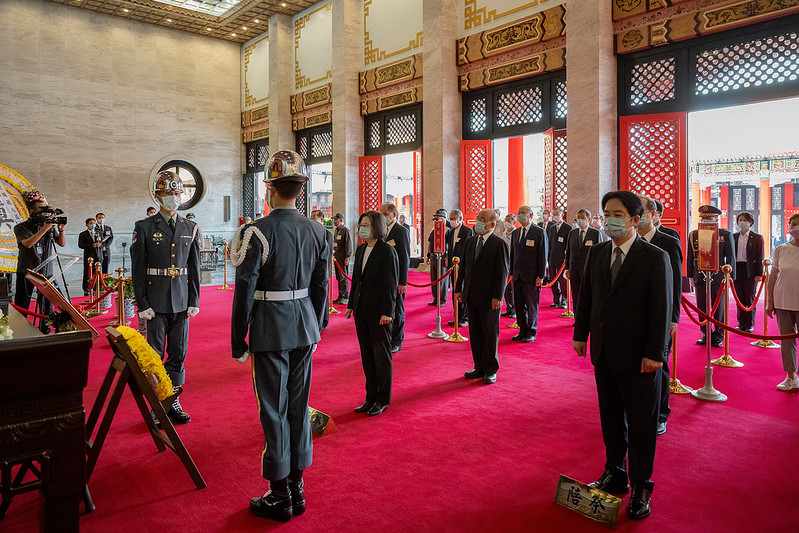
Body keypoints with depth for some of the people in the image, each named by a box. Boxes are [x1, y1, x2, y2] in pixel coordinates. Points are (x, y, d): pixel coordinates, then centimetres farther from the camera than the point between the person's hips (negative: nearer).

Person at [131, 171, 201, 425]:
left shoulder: (190, 228, 7)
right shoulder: (144, 227, -2)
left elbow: (194, 268, 8)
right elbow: (138, 269, -3)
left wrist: (194, 301, 3)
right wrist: (142, 304, -8)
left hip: (181, 302, 3)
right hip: (156, 302, -3)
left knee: (178, 354, 9)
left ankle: (173, 402, 21)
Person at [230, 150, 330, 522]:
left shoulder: (257, 232, -15)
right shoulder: (317, 231, 2)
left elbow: (245, 292, -14)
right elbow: (321, 287, 8)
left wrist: (238, 342, -4)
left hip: (270, 333, -5)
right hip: (305, 330, 6)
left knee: (274, 410, 6)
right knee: (299, 405, 15)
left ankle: (280, 495, 19)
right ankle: (297, 486, 28)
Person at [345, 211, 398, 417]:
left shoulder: (387, 251, -11)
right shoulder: (360, 250, 11)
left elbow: (391, 284, -14)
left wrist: (387, 312, -17)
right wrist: (351, 305, 13)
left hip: (379, 312, -7)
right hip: (361, 311, 7)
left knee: (381, 356, 5)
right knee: (367, 356, 13)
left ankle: (383, 400, 18)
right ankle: (371, 398, 25)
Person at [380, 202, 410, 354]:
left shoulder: (402, 231, -10)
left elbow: (405, 258, -13)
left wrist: (402, 282, -16)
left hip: (395, 279, -6)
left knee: (397, 310, 5)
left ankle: (397, 342, 16)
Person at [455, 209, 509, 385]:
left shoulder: (499, 244, -8)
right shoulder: (470, 241, 11)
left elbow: (503, 273, -11)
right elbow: (464, 266, 15)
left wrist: (497, 297, -15)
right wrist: (459, 289, 10)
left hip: (489, 298, -6)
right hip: (471, 297, 6)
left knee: (490, 334, 5)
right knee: (475, 334, 12)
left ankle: (491, 370, 18)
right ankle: (479, 367, 25)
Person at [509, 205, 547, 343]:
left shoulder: (539, 232, -4)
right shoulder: (515, 233, 13)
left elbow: (543, 255, -7)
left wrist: (540, 276, -11)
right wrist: (512, 273, 12)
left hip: (531, 276, -5)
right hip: (517, 275, 5)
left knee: (532, 305, 2)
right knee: (519, 304, 9)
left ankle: (532, 332, 15)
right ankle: (523, 330, 21)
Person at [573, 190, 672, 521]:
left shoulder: (655, 257, -10)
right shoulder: (596, 254, 6)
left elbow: (662, 308, -11)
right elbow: (586, 297, 12)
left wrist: (654, 353, -14)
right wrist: (581, 335, 9)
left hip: (638, 357, -5)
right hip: (604, 354, 5)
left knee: (641, 424, 8)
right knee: (611, 419, 17)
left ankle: (640, 488, 24)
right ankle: (615, 475, 33)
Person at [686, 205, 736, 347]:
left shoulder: (725, 235, 0)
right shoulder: (694, 235, 6)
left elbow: (730, 258, 1)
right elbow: (690, 257, 9)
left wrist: (730, 277, -3)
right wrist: (690, 276, 6)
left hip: (718, 277, -2)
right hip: (700, 277, 2)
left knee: (719, 308, 6)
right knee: (702, 308, 8)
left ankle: (718, 336, 18)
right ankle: (706, 334, 20)